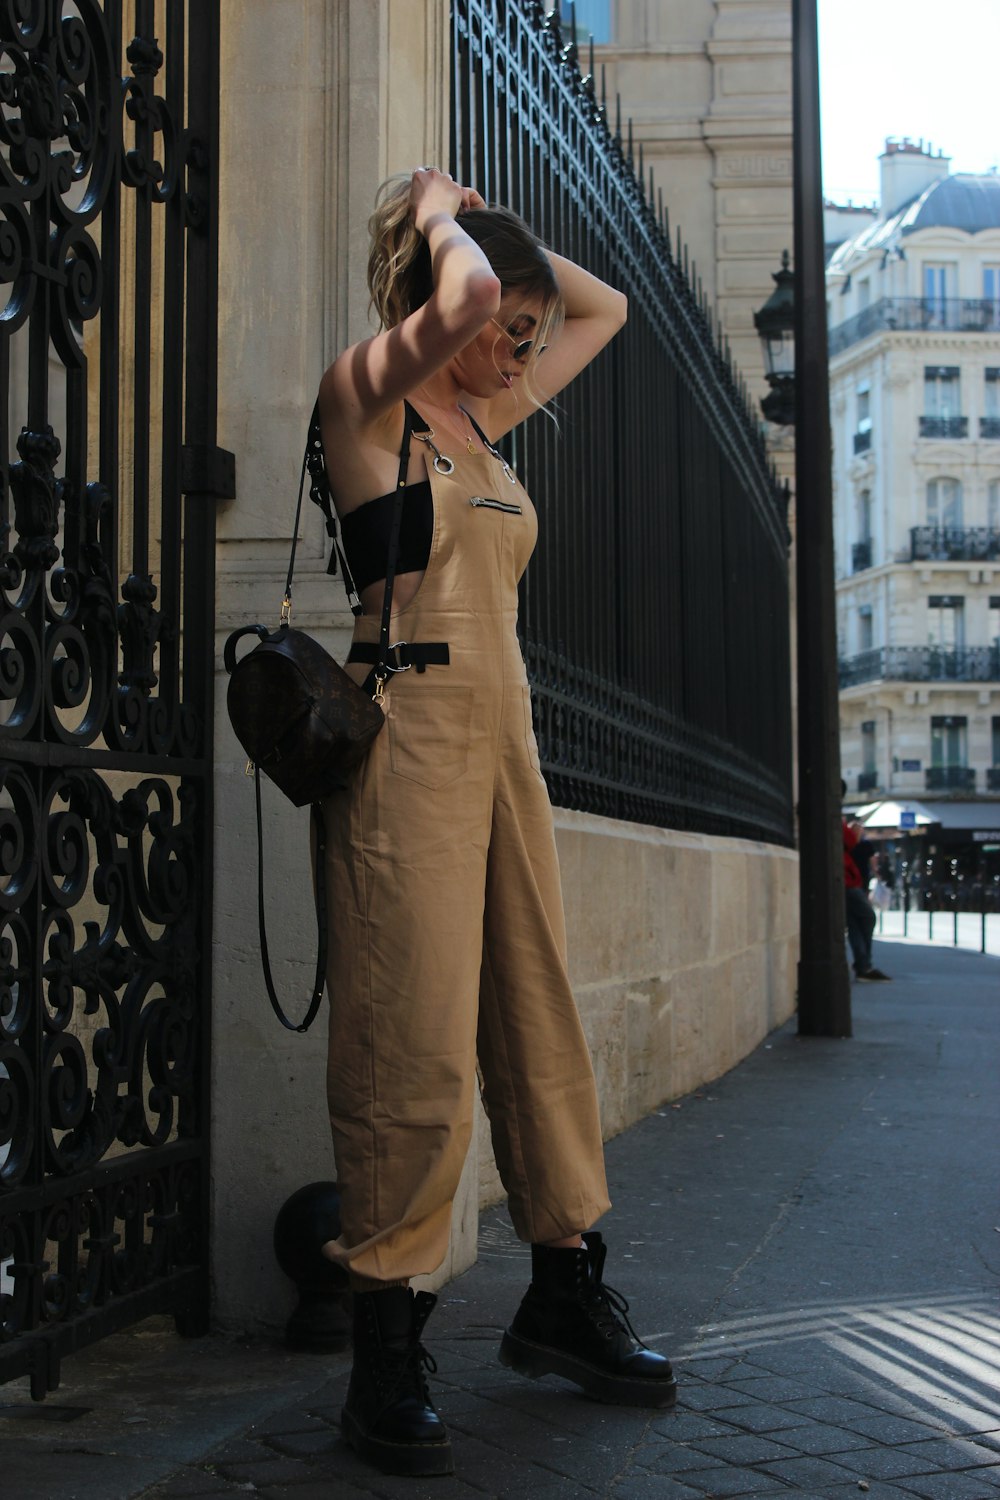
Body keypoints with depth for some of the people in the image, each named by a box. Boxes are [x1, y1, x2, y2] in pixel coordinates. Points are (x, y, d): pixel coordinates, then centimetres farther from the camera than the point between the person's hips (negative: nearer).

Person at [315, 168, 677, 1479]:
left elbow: (605, 308, 30)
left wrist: (473, 220, 21)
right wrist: (440, 215, -1)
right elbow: (463, 295, -22)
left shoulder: (485, 417, 20)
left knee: (540, 1018, 9)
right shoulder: (365, 396, -2)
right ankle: (386, 1355, 0)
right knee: (418, 1048, -9)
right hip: (412, 728, -8)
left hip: (503, 734, 8)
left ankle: (564, 1296, 21)